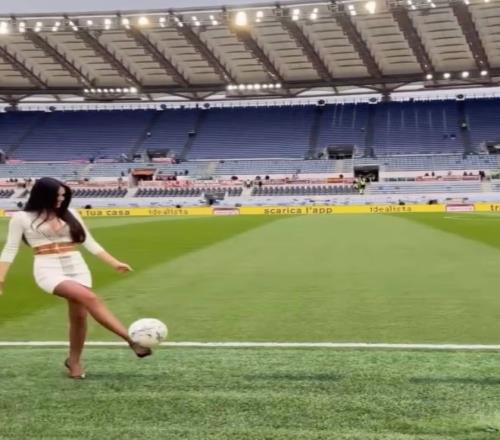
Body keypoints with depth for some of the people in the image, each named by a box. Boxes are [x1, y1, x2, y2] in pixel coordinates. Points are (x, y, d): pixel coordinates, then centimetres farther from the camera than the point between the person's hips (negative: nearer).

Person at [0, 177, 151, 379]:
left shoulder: (70, 214, 11)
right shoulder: (22, 218, 3)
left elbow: (89, 242, 13)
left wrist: (114, 263, 7)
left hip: (77, 267, 5)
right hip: (48, 270, -5)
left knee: (79, 316, -1)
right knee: (90, 298, -26)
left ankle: (74, 361, 23)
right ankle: (132, 339, -32)